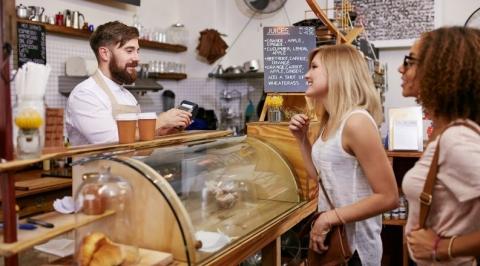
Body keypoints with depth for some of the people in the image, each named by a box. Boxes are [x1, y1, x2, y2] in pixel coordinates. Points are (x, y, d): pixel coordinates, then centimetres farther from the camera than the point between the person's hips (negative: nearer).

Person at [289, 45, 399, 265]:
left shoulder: (356, 121, -21)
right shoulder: (330, 122, 5)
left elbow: (388, 197, -22)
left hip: (353, 244, -8)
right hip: (331, 238, 8)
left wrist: (331, 217, -22)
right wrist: (302, 138, 4)